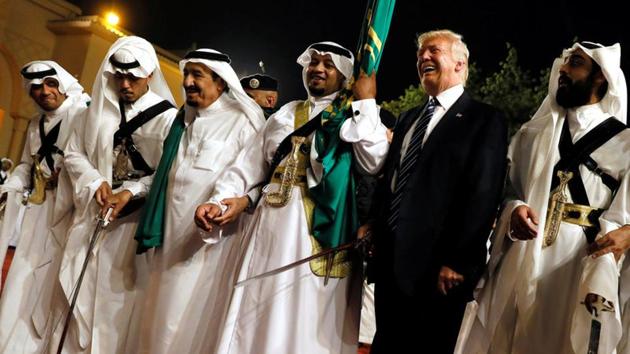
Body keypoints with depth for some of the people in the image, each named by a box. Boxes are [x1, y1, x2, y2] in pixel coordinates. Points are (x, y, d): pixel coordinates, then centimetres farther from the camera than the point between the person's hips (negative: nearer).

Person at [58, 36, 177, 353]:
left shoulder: (166, 116, -4)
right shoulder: (98, 110, 10)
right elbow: (74, 153, 11)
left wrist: (131, 192, -19)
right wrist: (95, 182, -7)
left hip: (137, 219, -4)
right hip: (95, 213, 4)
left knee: (121, 298, -1)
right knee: (83, 293, 5)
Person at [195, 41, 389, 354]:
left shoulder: (355, 119, 5)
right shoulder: (287, 114, 17)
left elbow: (374, 161, -14)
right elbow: (249, 164, 15)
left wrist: (366, 102, -8)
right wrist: (219, 200, 2)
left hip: (322, 229, -4)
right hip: (274, 226, 5)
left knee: (308, 322, 1)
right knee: (257, 318, 9)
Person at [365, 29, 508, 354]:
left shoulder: (484, 120, -4)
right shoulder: (408, 118, 20)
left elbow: (482, 197, -13)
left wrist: (458, 262, -17)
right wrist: (374, 229, 7)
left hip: (435, 267, -7)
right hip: (389, 259, 7)